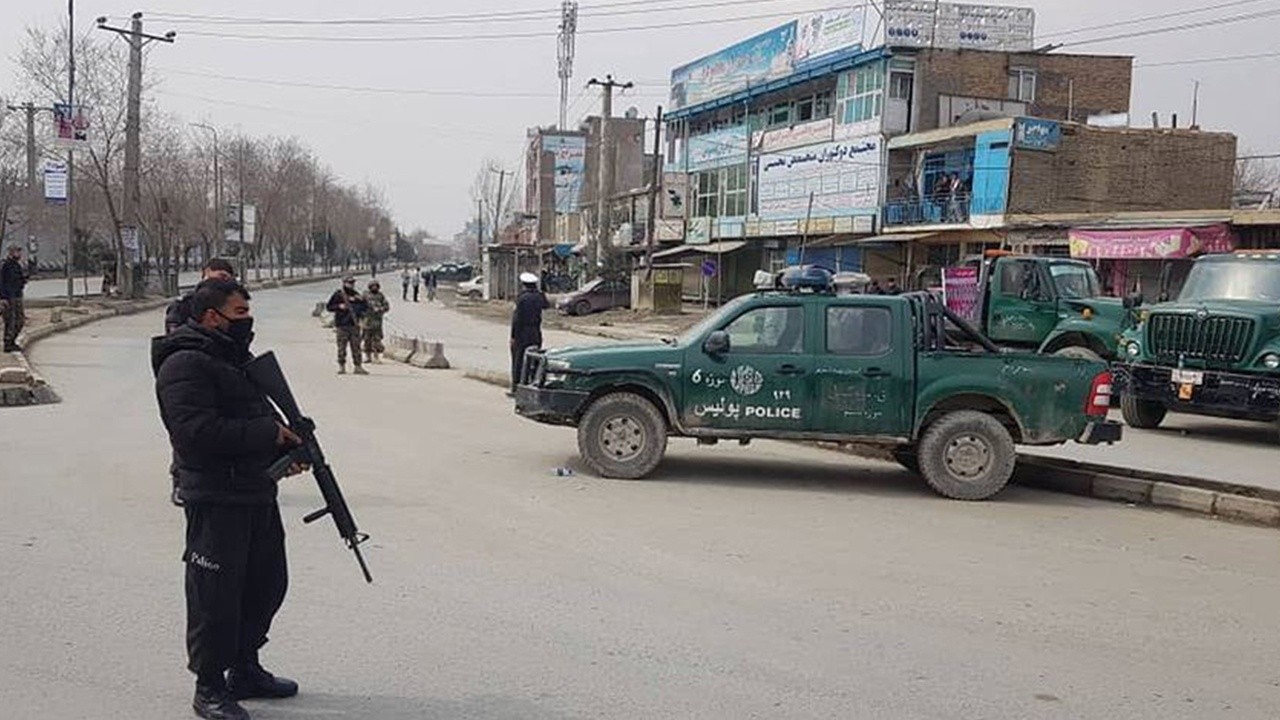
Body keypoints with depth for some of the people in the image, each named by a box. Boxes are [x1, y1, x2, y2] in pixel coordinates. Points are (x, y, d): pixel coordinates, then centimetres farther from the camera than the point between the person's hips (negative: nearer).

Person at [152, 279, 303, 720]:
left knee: (265, 584, 17)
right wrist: (269, 433, -20)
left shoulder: (236, 357, 17)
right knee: (216, 593, -2)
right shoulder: (185, 365, -14)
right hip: (216, 500, -10)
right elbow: (198, 431, -26)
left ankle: (245, 670, 32)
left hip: (257, 492, 10)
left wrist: (286, 448, 4)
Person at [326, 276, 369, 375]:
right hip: (342, 325, -4)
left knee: (356, 347, 3)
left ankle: (358, 367, 6)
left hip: (354, 325, 4)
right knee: (342, 347, -2)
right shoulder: (338, 294, 1)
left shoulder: (356, 295, 13)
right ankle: (341, 366, 5)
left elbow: (364, 308, 14)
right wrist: (339, 306, -13)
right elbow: (329, 307, 2)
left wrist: (361, 300, -4)